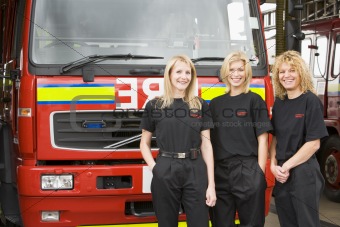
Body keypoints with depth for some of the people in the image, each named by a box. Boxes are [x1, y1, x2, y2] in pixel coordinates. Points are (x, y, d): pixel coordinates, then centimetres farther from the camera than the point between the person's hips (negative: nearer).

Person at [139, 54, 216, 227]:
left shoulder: (201, 106, 7)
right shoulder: (154, 106, 3)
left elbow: (206, 144, 5)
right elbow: (144, 143, 9)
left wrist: (211, 184, 0)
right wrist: (153, 167, -8)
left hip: (196, 172, 1)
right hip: (165, 172, -1)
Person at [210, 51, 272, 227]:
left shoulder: (255, 101, 0)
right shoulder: (215, 103, 12)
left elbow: (262, 140, -2)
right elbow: (210, 140, 13)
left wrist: (260, 173, -8)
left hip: (247, 172, -4)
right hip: (220, 172, 4)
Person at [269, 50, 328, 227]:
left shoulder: (310, 101, -9)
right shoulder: (279, 103, 9)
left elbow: (314, 143, -13)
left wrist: (286, 166, -12)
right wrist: (274, 165, -3)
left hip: (304, 174, -6)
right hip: (282, 175, 6)